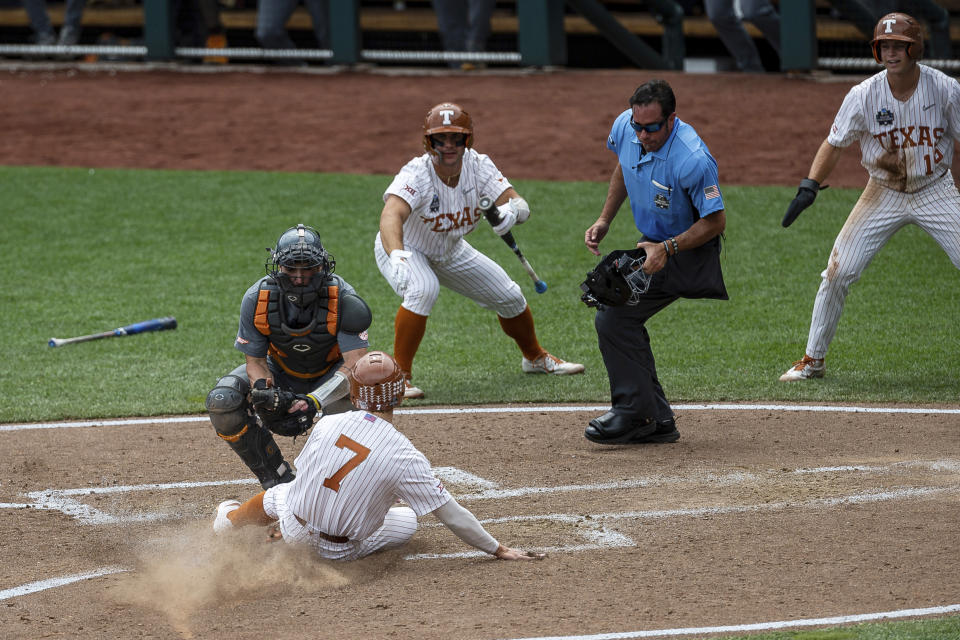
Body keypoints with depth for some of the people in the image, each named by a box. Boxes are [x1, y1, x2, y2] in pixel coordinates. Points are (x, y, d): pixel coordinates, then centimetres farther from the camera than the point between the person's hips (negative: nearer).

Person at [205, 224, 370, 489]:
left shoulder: (342, 298, -29)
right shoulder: (257, 298, -22)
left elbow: (355, 364, -33)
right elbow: (255, 361, -14)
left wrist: (313, 401, -47)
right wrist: (264, 392, -39)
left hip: (330, 375, -2)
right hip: (281, 373, 2)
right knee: (222, 402, -23)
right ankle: (278, 480, -9)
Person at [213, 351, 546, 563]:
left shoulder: (328, 424, -14)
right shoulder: (406, 457, -24)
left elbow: (306, 470, 5)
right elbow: (451, 514, -20)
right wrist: (499, 550, -10)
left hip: (296, 530, 2)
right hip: (340, 552, -2)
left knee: (278, 494, 31)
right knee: (408, 518, 22)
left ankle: (227, 520, 59)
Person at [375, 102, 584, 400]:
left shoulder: (478, 166, -21)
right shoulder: (417, 174, -36)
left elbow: (521, 205, -29)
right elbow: (391, 215, -54)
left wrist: (512, 210, -55)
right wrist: (397, 257, -74)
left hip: (451, 252, 6)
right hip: (406, 249, -6)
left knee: (509, 295, 9)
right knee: (423, 289, -36)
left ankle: (535, 357, 39)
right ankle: (399, 375, -24)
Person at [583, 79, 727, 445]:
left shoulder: (693, 160, -31)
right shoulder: (625, 128, -9)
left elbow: (715, 221, -22)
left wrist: (667, 249, -30)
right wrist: (604, 221, 9)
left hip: (690, 252, -9)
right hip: (655, 244, 9)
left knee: (614, 316, -18)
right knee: (615, 318, 10)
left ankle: (634, 413, -10)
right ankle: (657, 421, 13)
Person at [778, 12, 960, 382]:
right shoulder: (863, 95, -13)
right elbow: (835, 143, -3)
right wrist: (809, 186, -15)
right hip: (884, 194, 1)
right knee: (838, 273, -5)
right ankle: (813, 359, 11)